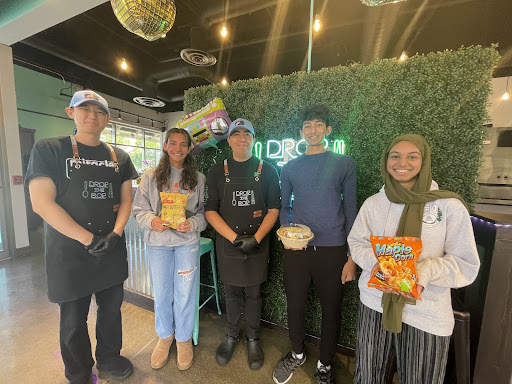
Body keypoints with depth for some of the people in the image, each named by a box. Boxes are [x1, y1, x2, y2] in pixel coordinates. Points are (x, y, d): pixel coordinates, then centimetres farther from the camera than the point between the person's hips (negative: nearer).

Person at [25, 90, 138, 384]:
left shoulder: (119, 157, 7)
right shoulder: (49, 150, -3)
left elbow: (126, 199, 7)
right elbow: (42, 203, -11)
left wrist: (115, 234, -8)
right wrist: (88, 239, -15)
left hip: (113, 252, 3)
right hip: (70, 254, -3)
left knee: (112, 310, 17)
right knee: (73, 319, 13)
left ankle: (109, 360, 41)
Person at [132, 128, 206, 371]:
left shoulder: (198, 178, 2)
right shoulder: (150, 176, 3)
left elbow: (205, 211, 1)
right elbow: (139, 209, 2)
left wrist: (192, 223, -17)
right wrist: (152, 221, -17)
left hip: (187, 241, 0)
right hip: (158, 242, 1)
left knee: (184, 293, 10)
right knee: (161, 293, 15)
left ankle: (184, 338, 37)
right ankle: (165, 335, 43)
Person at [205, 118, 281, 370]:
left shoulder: (267, 170, 0)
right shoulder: (217, 171, 1)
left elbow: (274, 209, -2)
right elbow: (210, 211, -3)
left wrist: (256, 238, -13)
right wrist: (235, 238, -13)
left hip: (257, 244, 0)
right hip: (227, 243, 1)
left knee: (254, 293, 15)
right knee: (232, 292, 18)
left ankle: (253, 339, 39)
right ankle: (232, 335, 43)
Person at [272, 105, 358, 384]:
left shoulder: (344, 164, 2)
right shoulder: (290, 167, 7)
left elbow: (350, 210, 0)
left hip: (332, 250, -1)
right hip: (296, 249, 2)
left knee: (331, 310, 13)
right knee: (294, 305, 15)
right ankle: (297, 353, 44)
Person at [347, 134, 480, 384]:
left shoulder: (450, 206, -8)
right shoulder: (373, 203, -1)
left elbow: (466, 264, -7)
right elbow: (356, 243, 2)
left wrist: (424, 272, -25)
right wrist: (378, 263, -18)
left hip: (427, 313, -1)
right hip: (375, 304, 2)